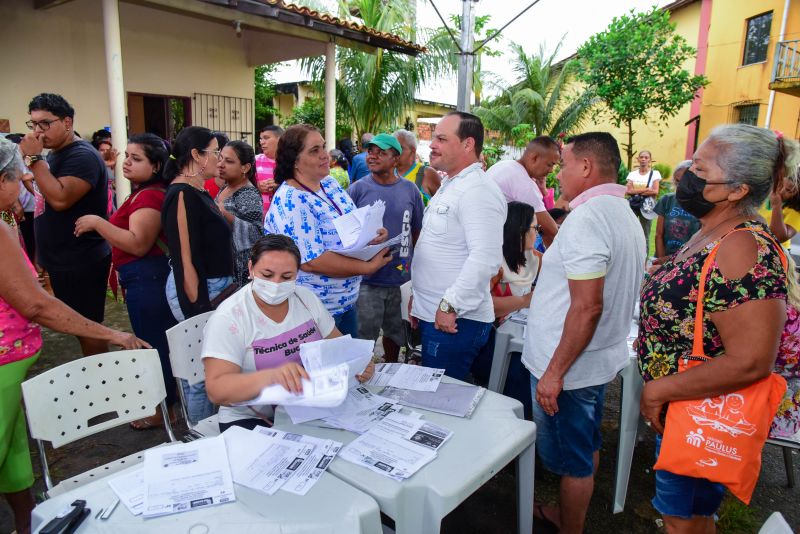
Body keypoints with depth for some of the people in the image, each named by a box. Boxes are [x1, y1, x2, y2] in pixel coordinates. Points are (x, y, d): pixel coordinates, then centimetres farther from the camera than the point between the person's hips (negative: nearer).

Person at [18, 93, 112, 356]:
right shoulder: (53, 155, 13)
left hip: (81, 262, -9)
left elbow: (60, 199, -27)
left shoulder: (82, 155, -16)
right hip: (61, 260, 9)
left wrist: (34, 159, -23)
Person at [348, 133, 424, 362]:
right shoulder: (358, 189, -3)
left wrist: (415, 266, 4)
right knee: (364, 336, 5)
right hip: (367, 280, -3)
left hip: (401, 278, 3)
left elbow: (417, 232, 10)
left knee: (395, 331, 19)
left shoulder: (410, 190, 3)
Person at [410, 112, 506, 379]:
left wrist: (450, 306, -23)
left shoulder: (478, 191, -17)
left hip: (455, 321, -10)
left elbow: (485, 258, -27)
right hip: (433, 314, 10)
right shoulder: (448, 186, 16)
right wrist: (418, 294, 21)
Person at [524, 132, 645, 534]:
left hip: (570, 366, -10)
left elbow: (587, 307, -28)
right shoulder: (623, 213, 9)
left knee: (572, 460, 9)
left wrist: (554, 372, -21)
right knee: (586, 448, 24)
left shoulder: (587, 216, -23)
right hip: (600, 358, 10)